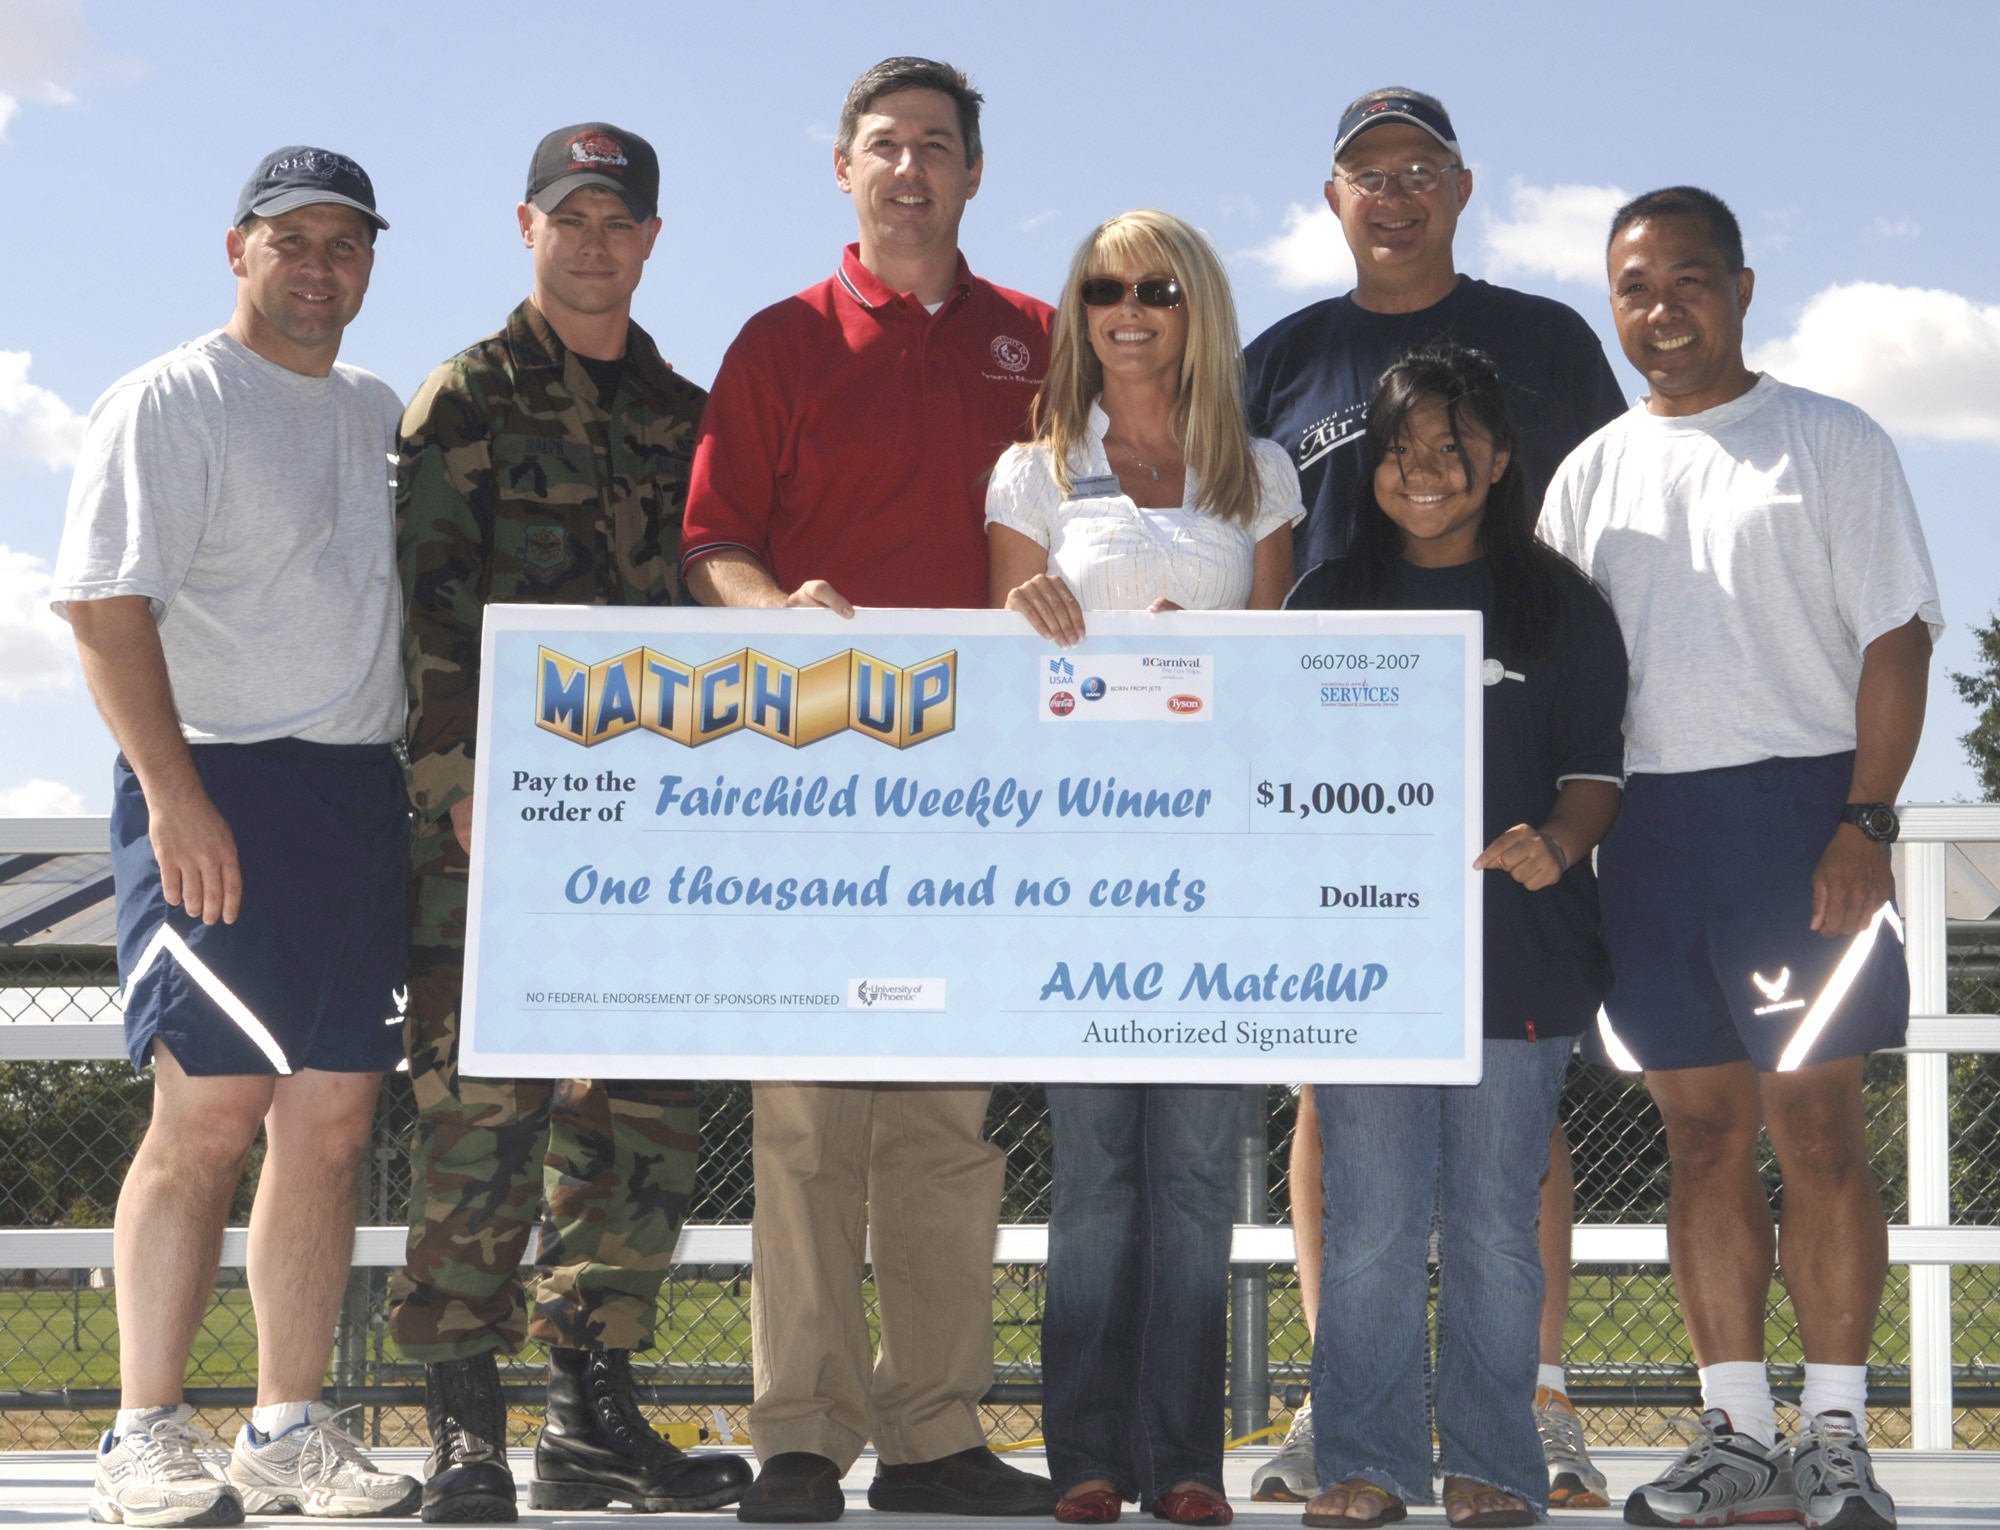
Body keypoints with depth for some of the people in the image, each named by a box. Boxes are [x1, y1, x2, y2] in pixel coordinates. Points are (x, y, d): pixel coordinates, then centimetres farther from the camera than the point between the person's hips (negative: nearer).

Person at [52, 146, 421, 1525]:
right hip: (219, 790, -6)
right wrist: (174, 793, -19)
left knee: (333, 1122, 5)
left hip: (364, 793, 7)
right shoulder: (169, 404, -2)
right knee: (207, 1112, -9)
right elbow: (105, 604, -11)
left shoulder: (386, 415, 19)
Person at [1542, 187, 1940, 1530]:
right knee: (1703, 1130, 5)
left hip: (1798, 803, -4)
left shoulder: (1832, 442, 5)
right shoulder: (1592, 473, 16)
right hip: (1647, 823, 4)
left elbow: (1897, 638, -1)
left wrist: (1866, 822, -12)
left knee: (1818, 1124, -6)